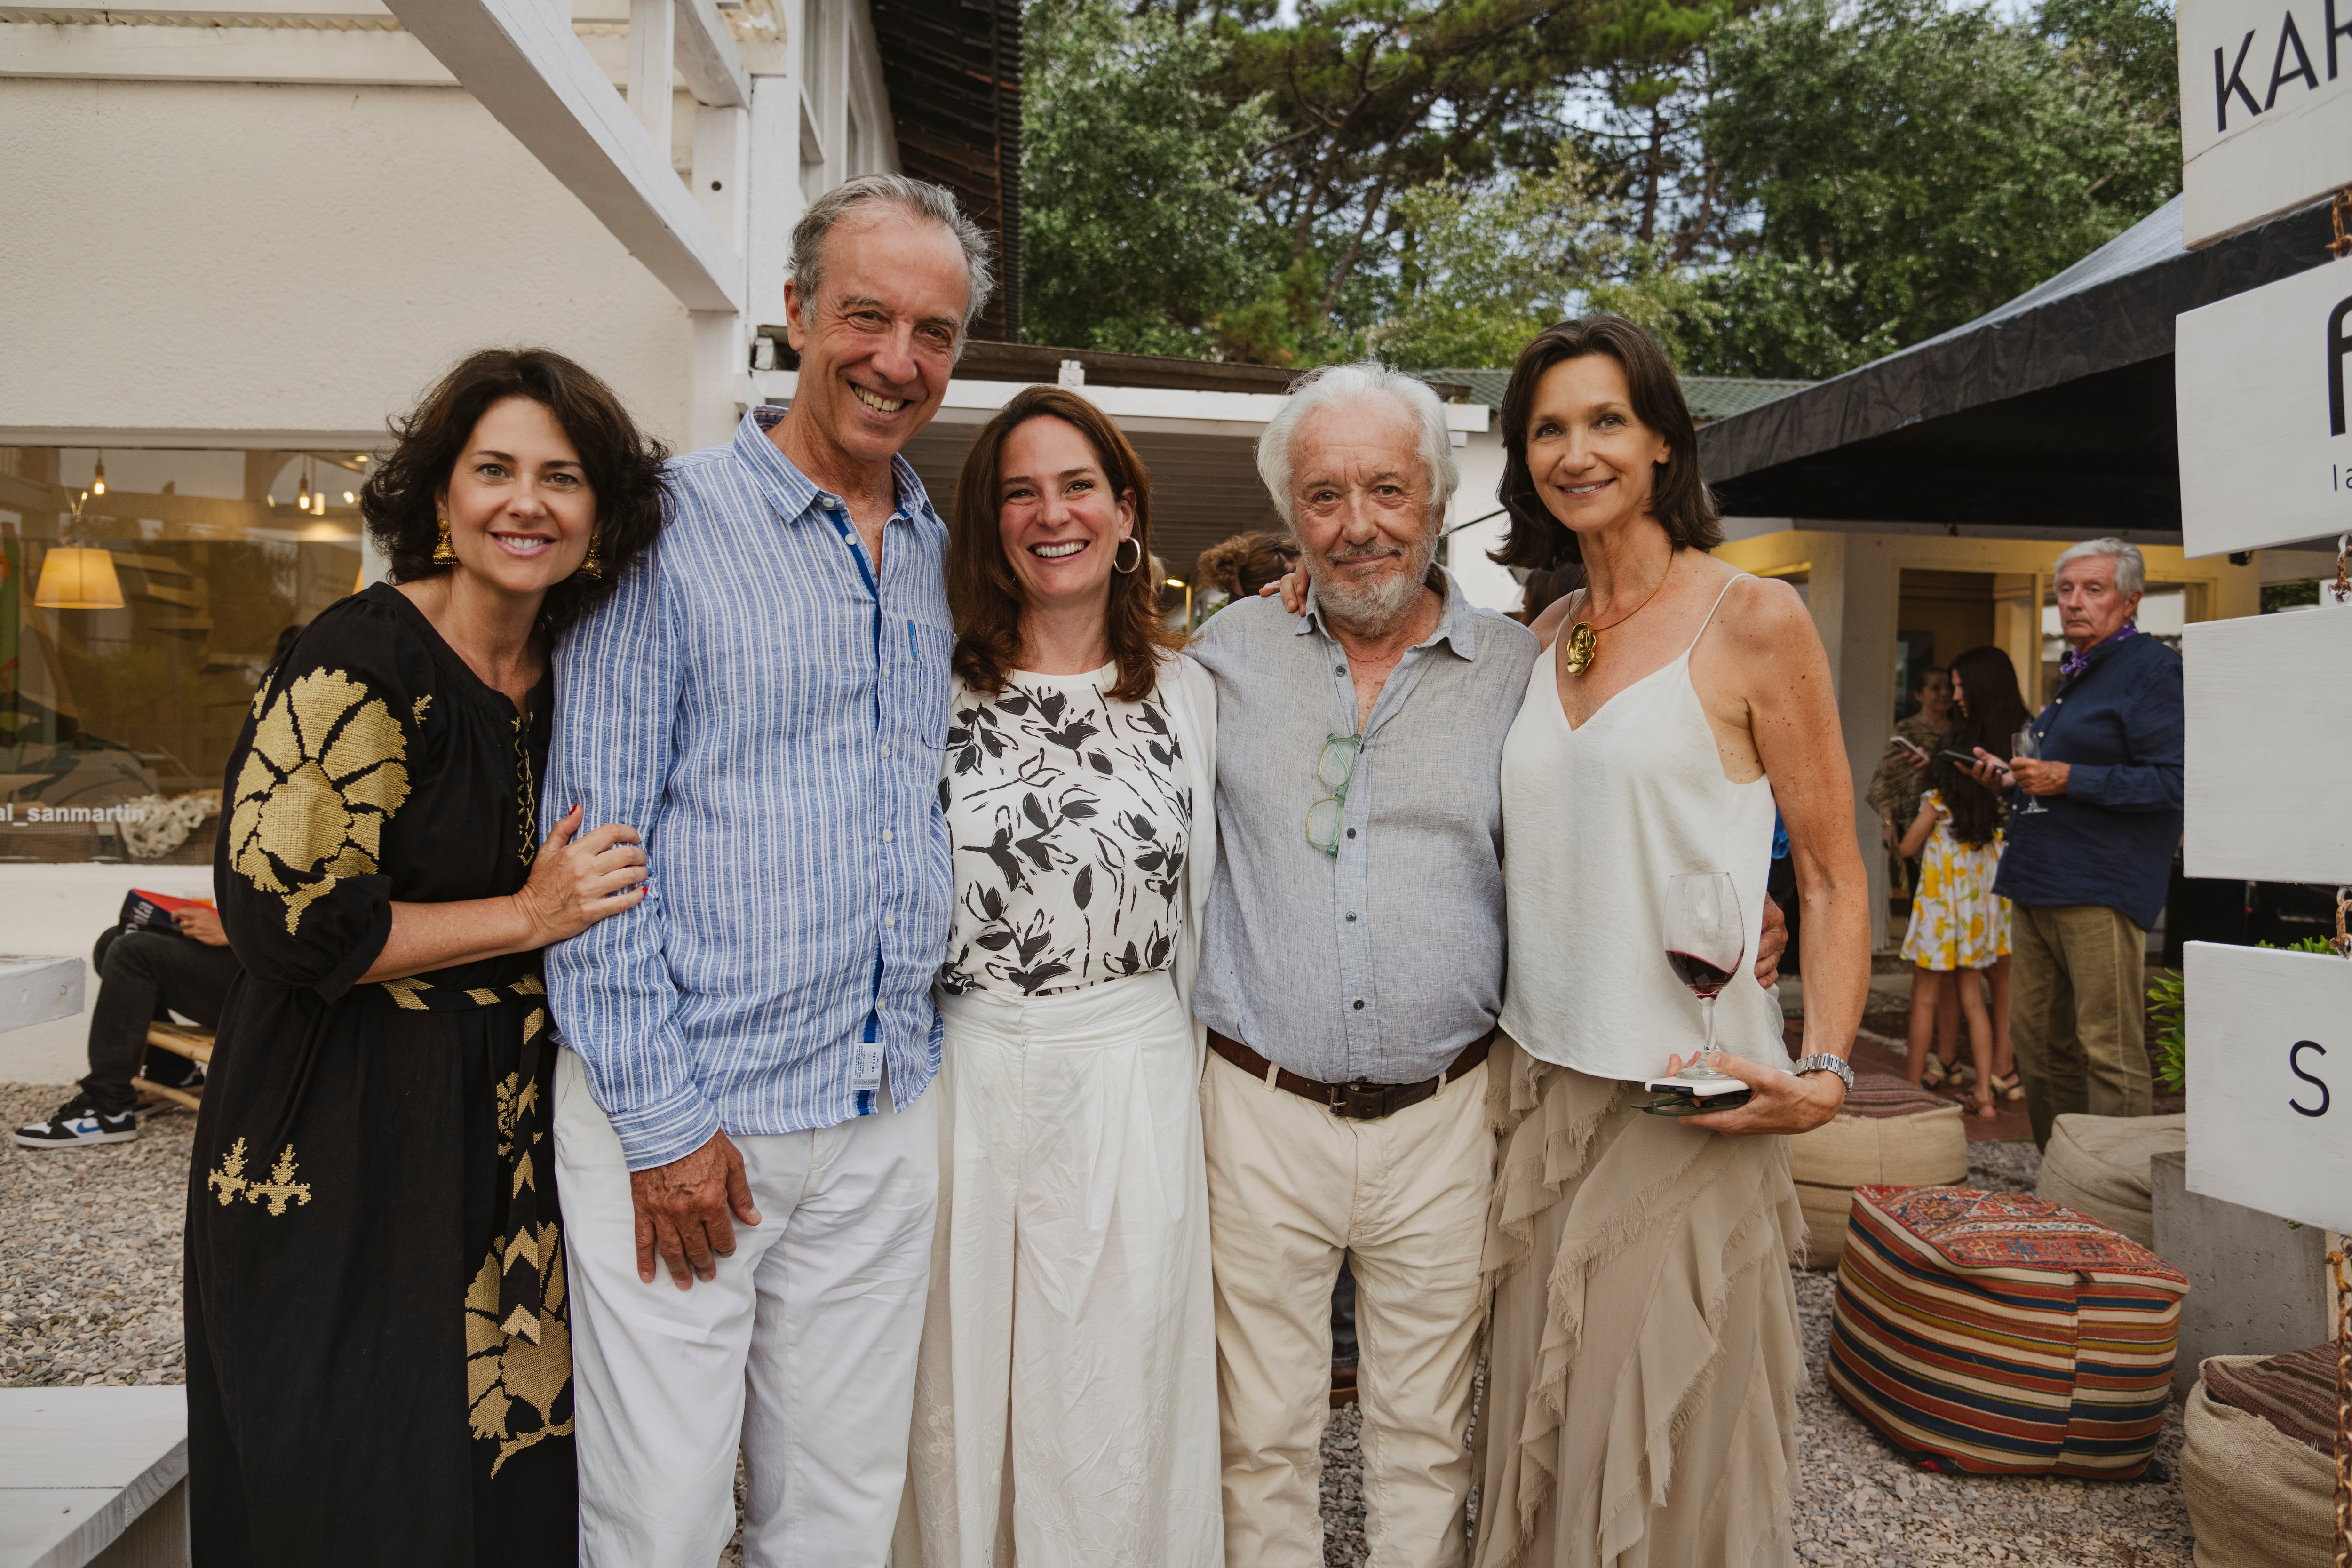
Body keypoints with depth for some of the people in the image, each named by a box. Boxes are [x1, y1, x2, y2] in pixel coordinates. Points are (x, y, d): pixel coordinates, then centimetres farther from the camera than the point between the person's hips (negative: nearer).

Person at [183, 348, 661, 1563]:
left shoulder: (571, 675, 6)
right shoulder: (363, 663, -16)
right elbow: (282, 917, -19)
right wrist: (528, 918, -18)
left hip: (504, 1134, 6)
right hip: (340, 1152, -6)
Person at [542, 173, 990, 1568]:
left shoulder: (945, 553, 10)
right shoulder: (670, 528, -7)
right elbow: (594, 839, -10)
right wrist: (662, 1118, -12)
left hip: (889, 1109, 5)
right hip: (684, 1109, -4)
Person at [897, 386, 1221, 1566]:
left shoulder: (1187, 691, 5)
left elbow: (1198, 906, 10)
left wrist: (1189, 1085, 10)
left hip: (1131, 1082, 1)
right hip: (964, 1080, 0)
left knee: (1117, 1402, 9)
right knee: (962, 1391, 12)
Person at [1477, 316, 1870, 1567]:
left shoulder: (1753, 621, -7)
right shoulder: (1543, 639, 10)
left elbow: (1833, 874, -5)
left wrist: (1823, 1071, -16)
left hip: (1686, 1099, -5)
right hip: (1539, 1085, 5)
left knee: (1672, 1440, 8)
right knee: (1547, 1425, 15)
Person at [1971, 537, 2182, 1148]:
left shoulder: (2152, 668, -7)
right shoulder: (2075, 674, 21)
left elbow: (2171, 781, -18)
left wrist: (2069, 779, -20)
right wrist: (2012, 779, 17)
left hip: (2101, 891, -10)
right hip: (2040, 888, 10)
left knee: (2108, 1050, -6)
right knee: (2036, 1036, 13)